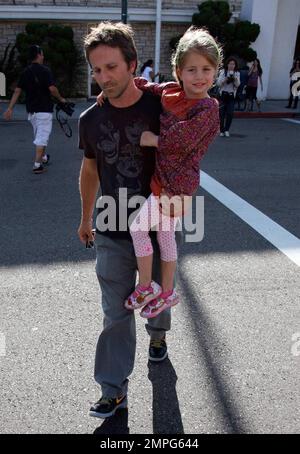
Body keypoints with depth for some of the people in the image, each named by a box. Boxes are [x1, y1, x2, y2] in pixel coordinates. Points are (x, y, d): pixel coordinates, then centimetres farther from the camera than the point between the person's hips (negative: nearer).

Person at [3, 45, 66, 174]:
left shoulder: (25, 72, 7)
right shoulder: (44, 70, -11)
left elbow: (17, 91, 3)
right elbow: (52, 88, -20)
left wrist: (10, 108, 2)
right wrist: (61, 99, -3)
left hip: (31, 110, 6)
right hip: (44, 109, -6)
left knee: (38, 135, 21)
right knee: (42, 136, -5)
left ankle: (43, 157, 38)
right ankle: (37, 164, -10)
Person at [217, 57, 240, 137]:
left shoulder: (237, 73, 7)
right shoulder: (223, 72, 3)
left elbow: (238, 85, -4)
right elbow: (218, 83, -5)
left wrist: (235, 79, -21)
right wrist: (225, 80, -21)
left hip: (232, 95, 1)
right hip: (223, 94, -1)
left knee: (230, 114, -6)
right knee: (222, 113, -3)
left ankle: (226, 130, 8)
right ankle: (222, 130, 8)